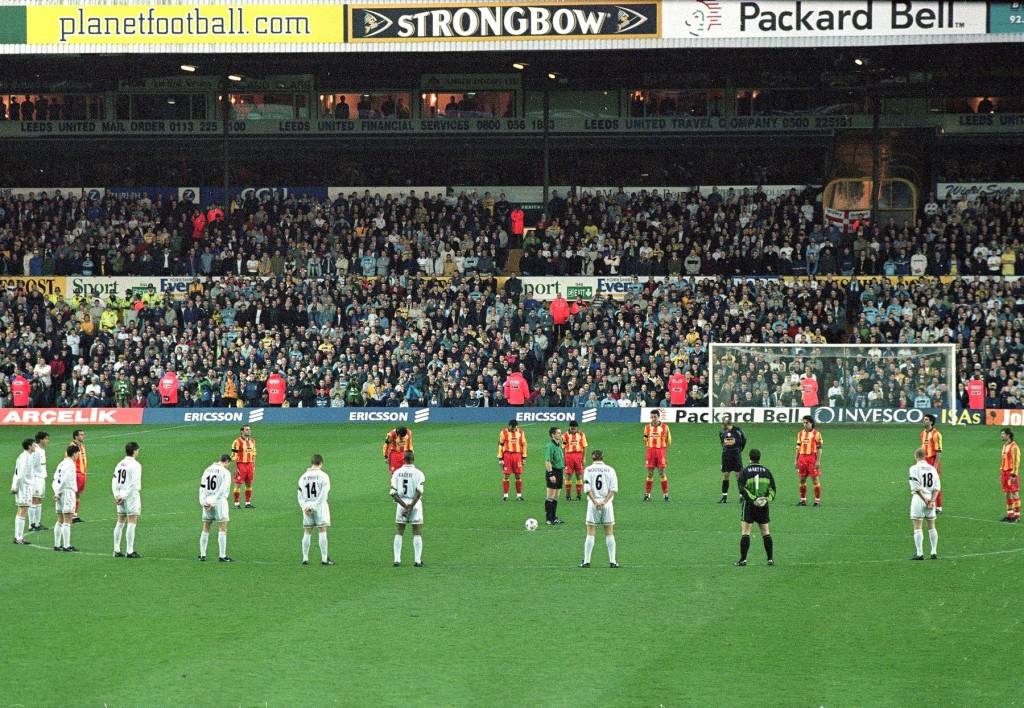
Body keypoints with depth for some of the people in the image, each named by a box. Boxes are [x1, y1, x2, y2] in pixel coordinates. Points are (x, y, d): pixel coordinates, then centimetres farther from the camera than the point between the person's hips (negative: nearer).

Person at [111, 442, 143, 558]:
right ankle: (130, 551, -8)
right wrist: (124, 497, -12)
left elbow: (114, 482, 8)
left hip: (121, 496, 7)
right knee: (131, 523, -5)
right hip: (132, 496, -7)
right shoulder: (135, 465, -11)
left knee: (120, 523, 11)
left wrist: (117, 495, 3)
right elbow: (133, 484, -17)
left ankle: (117, 550, 13)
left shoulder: (120, 464, 11)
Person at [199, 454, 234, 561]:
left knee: (205, 529, 13)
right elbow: (222, 489, -15)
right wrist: (213, 503, -13)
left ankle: (202, 554, 14)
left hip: (207, 503, 5)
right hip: (219, 502, -5)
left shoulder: (208, 470, 10)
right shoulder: (225, 472, -8)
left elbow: (202, 487, 7)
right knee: (222, 530, -1)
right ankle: (222, 556, -5)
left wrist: (203, 502, 1)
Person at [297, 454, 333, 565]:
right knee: (322, 532, -2)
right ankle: (324, 558, -5)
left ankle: (305, 558, 8)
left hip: (307, 508, 4)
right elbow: (323, 494, -12)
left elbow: (300, 495, 4)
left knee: (307, 533, 9)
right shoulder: (323, 476, -6)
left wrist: (305, 507, -3)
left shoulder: (303, 477, 8)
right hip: (319, 506, -4)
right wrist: (314, 506, -11)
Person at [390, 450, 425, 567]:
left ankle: (397, 559, 4)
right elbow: (419, 492, -19)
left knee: (399, 533, 10)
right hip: (415, 504, -2)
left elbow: (393, 493, -6)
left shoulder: (397, 473, 0)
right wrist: (410, 507, -16)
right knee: (417, 534, 5)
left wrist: (405, 506, -9)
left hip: (401, 503, 2)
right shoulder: (418, 474, -9)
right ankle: (417, 560, 1)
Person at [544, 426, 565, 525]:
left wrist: (563, 468, 23)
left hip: (559, 471, 9)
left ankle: (554, 518, 19)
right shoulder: (549, 446, -14)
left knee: (556, 497, 13)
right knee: (550, 497, -5)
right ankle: (549, 519, -2)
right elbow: (547, 461, -19)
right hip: (553, 471, -9)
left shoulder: (559, 445, 14)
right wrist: (551, 474, -24)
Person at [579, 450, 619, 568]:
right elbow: (613, 489, -4)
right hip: (607, 504, 1)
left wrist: (595, 502, -8)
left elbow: (587, 488, -6)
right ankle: (612, 561, 4)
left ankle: (586, 561, -1)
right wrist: (604, 502, -8)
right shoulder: (610, 470, 4)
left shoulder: (588, 470, 2)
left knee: (590, 533, 2)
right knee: (609, 533, 7)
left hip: (593, 503, -1)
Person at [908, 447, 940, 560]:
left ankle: (919, 553, -8)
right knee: (931, 527, 11)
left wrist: (925, 499, -10)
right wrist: (932, 500, -2)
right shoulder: (932, 469, 9)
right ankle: (934, 552, 10)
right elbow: (936, 488, 4)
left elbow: (916, 487, -13)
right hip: (930, 499, 5)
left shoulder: (914, 469, -7)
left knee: (917, 527, -3)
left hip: (919, 498, -5)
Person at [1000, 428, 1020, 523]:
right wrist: (1001, 473, 19)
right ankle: (1009, 514, 16)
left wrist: (1013, 474, -19)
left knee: (1014, 494, -5)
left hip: (1012, 473, -9)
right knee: (1008, 494, 11)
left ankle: (1017, 516, -3)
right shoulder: (1005, 446, 16)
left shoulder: (1014, 447, -12)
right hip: (1005, 472, 9)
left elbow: (1016, 461, -15)